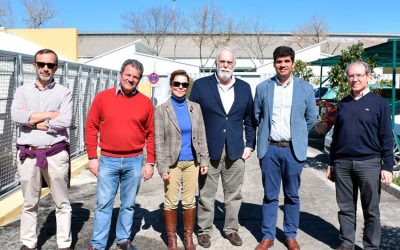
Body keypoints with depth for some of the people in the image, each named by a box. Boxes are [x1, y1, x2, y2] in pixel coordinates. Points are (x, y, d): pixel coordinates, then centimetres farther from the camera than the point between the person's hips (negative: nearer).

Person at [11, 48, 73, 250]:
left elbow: (66, 121, -14)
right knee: (29, 203, 13)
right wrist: (51, 114, -12)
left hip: (56, 154, -2)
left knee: (62, 203, 6)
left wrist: (33, 121, -9)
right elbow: (16, 116, -11)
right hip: (28, 154, 2)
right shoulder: (23, 91, 8)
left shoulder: (64, 93, 3)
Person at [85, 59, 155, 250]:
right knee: (103, 204, 4)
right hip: (108, 160, -1)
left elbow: (151, 134, 4)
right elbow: (91, 128, 1)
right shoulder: (102, 97, 0)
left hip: (134, 162, 1)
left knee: (129, 204, 12)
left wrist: (150, 162, 1)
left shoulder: (145, 102, 2)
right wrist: (92, 157, -2)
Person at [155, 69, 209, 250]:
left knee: (190, 201, 9)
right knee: (171, 202, 5)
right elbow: (158, 141, -6)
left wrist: (204, 160, 3)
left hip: (192, 162, 3)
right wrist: (162, 166, -12)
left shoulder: (195, 108, 6)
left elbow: (201, 136, 7)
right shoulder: (161, 110, -3)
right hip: (172, 162, -2)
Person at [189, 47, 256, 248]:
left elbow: (249, 119, 12)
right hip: (208, 150, -2)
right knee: (206, 195, 7)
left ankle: (231, 229, 27)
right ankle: (204, 231, 22)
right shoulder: (201, 85, -1)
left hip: (236, 151, 3)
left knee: (234, 195, 11)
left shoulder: (244, 88, 8)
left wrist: (250, 145, 5)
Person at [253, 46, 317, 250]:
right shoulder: (263, 88, 2)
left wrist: (296, 134, 12)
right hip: (269, 148, 0)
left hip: (293, 149, 0)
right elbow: (257, 116, 11)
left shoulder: (305, 88, 2)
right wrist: (268, 131, 11)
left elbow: (311, 118, 9)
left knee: (292, 195, 10)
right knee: (270, 195, 8)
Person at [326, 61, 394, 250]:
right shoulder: (343, 104, 12)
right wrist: (331, 163, 14)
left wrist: (387, 166, -8)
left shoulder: (379, 103, 0)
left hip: (369, 163, -3)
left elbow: (386, 138, -2)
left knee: (371, 210, 5)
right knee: (346, 208, 10)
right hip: (342, 163, 4)